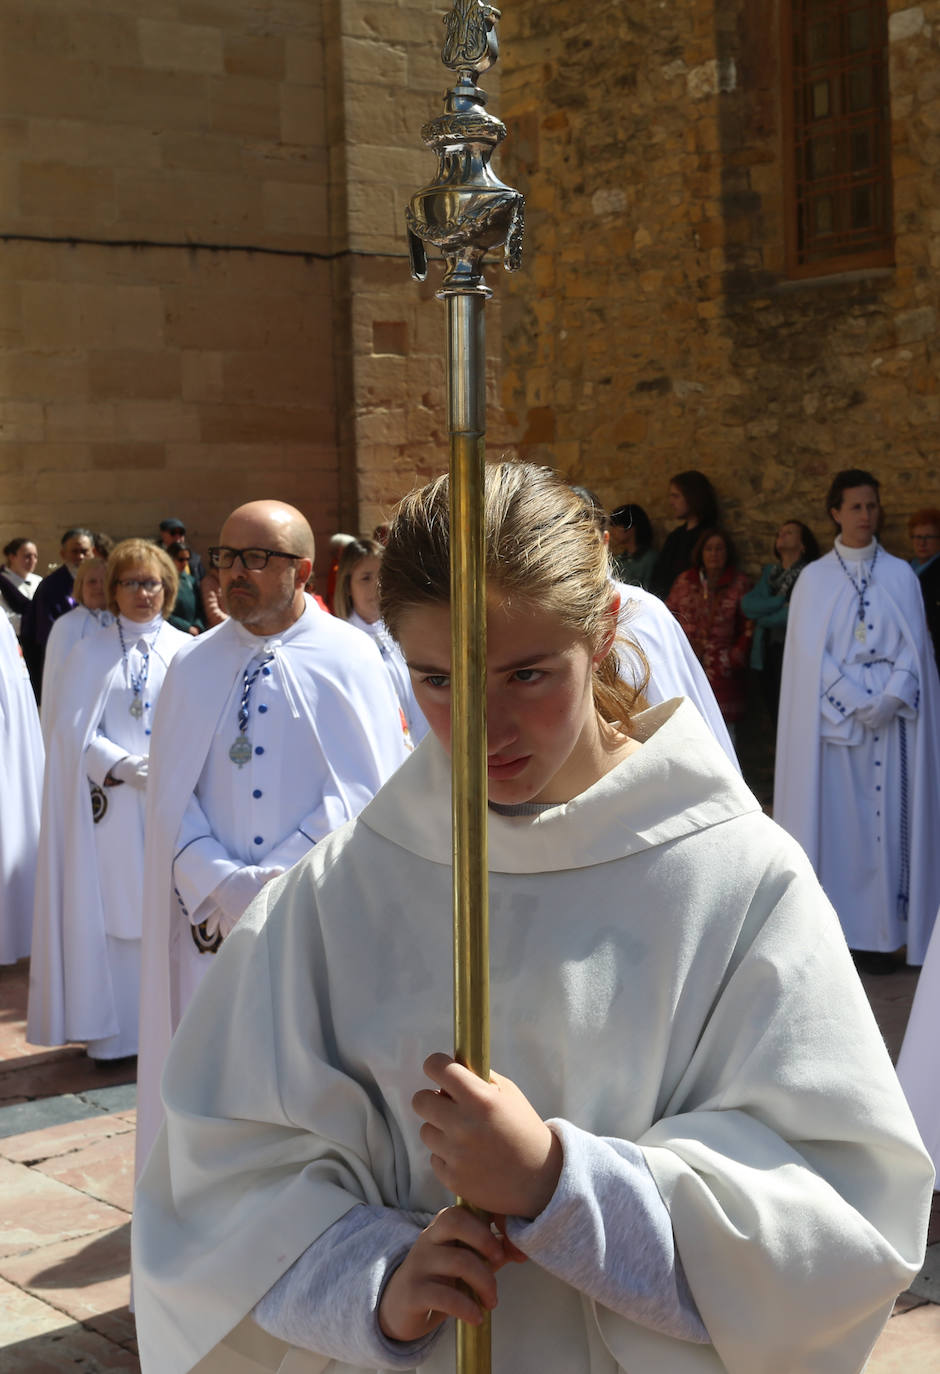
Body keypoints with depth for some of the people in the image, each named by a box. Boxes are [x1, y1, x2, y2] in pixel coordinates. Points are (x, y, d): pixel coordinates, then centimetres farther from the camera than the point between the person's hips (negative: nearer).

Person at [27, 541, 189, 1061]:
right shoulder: (90, 652, 5)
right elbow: (75, 728, -1)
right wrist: (123, 765, -16)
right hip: (110, 801, 0)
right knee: (110, 907, 1)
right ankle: (113, 1031, 9)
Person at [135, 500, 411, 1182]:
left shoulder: (350, 659, -2)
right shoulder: (194, 666, 8)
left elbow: (366, 791, -8)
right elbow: (173, 795, 4)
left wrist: (268, 882, -14)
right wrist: (224, 886, -12)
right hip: (215, 921, 3)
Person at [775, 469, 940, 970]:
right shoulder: (814, 578, 5)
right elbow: (811, 652, -2)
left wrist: (891, 697, -12)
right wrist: (855, 702, -13)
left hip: (892, 716, 1)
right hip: (832, 715, -1)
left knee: (886, 816, -1)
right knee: (832, 814, -3)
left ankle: (880, 932, 2)